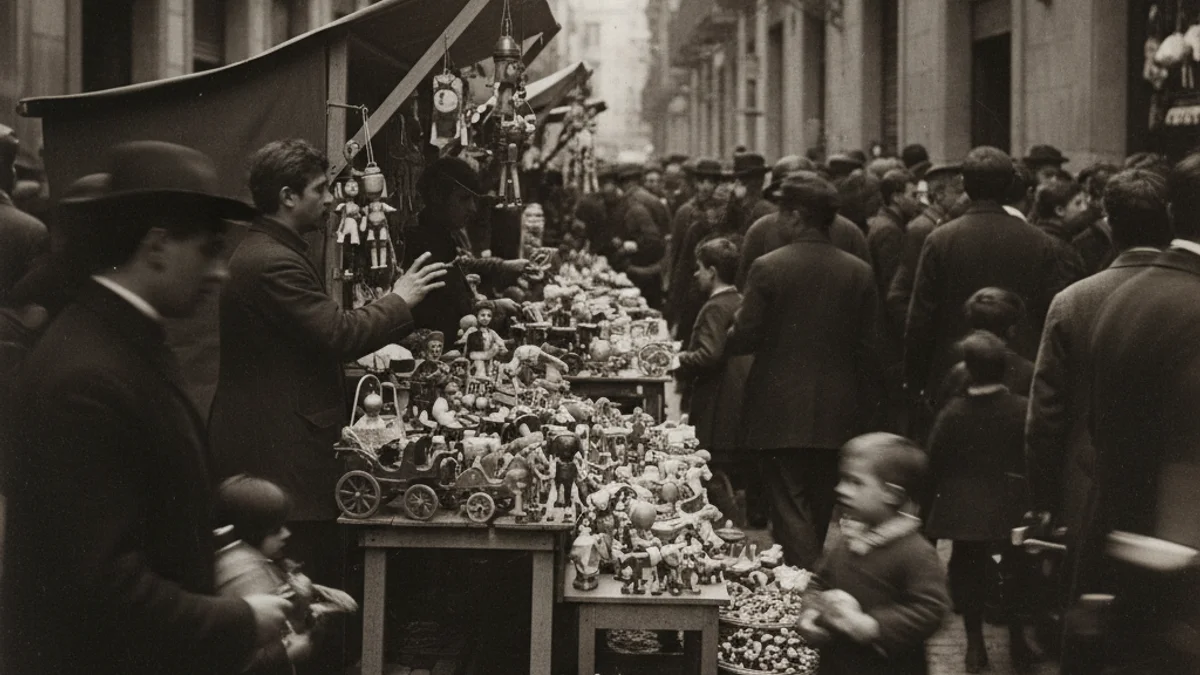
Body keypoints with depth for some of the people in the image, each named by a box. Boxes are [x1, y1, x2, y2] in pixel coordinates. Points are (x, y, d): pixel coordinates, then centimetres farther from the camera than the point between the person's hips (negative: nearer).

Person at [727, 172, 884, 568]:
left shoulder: (767, 268, -10)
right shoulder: (859, 273, -1)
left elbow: (745, 338, -9)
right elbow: (869, 347, 1)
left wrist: (720, 339, 14)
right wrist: (866, 412, 11)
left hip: (781, 415, -4)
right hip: (839, 416, 4)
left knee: (790, 509, -1)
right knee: (824, 512, 16)